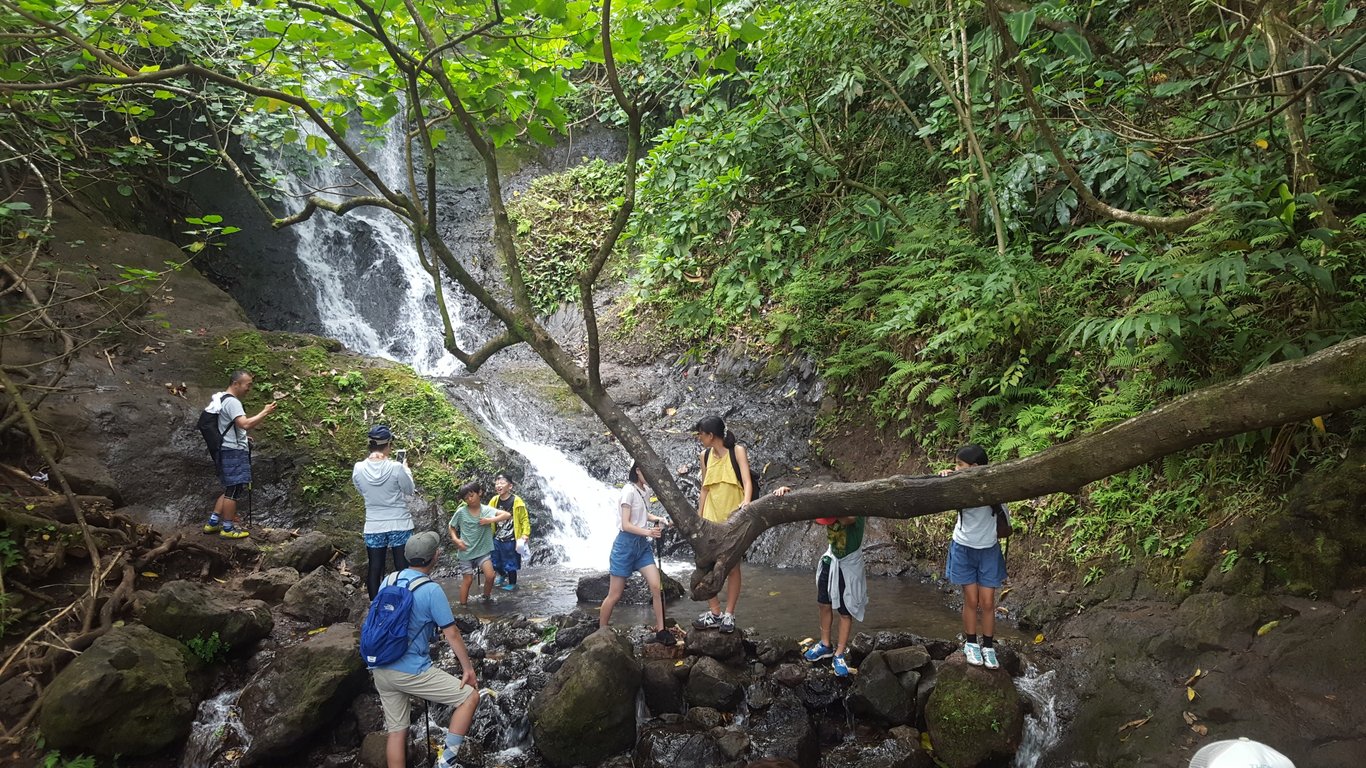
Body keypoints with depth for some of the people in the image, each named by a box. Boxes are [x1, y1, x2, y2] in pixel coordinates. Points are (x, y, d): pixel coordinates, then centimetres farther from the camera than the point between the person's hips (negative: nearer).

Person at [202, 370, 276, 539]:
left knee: (230, 490, 17)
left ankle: (213, 523, 19)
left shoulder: (222, 400, 18)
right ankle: (228, 529, 1)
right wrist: (265, 412, -20)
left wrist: (242, 437, 22)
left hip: (230, 451, 11)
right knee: (234, 490, -5)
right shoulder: (232, 402, -16)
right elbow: (245, 424, -28)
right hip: (234, 452, -11)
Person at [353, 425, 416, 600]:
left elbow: (362, 492, 9)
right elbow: (409, 491, -1)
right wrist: (406, 468, 11)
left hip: (373, 527, 3)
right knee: (403, 569, 7)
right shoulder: (396, 468, -17)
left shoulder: (358, 468, -8)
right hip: (400, 525, -2)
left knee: (374, 570, 11)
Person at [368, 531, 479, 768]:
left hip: (380, 670, 7)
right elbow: (452, 634, -10)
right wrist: (469, 669, 0)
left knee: (396, 731, 15)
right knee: (470, 697, 3)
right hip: (410, 671, -7)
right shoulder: (431, 590, -13)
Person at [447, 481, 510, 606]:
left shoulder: (486, 510, -7)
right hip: (466, 551, -1)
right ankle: (463, 605, 21)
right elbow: (451, 526, 6)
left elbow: (507, 515, -14)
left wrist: (490, 520, -23)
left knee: (490, 576, -12)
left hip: (483, 550, 1)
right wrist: (455, 539, -9)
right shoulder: (461, 512, -8)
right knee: (468, 579, 4)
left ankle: (487, 597, 15)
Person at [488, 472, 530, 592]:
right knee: (494, 562, 19)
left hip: (510, 540, -6)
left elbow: (525, 519, -11)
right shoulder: (495, 500, -1)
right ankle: (503, 576, 47)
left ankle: (512, 583, 30)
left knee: (510, 564, 7)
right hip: (497, 538, 6)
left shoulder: (516, 501, -16)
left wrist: (525, 535, -18)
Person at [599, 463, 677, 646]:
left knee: (656, 587, -3)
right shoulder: (629, 490, -16)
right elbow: (625, 525, -20)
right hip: (626, 544, -7)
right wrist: (647, 532, -32)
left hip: (642, 544, 7)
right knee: (615, 595, 2)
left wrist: (658, 519, 8)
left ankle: (660, 631, 4)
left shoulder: (643, 491, 8)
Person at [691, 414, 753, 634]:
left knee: (732, 567, 3)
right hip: (711, 517, 5)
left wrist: (746, 501, -36)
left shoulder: (737, 451, -7)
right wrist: (698, 517, 11)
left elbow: (747, 480, -17)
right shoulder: (705, 456, 8)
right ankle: (714, 613, 10)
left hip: (733, 517, -4)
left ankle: (729, 615, 12)